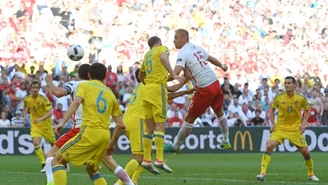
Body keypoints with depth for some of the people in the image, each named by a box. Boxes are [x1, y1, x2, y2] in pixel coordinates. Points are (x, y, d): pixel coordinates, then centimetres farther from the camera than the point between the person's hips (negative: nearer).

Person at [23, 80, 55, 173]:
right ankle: (43, 164, -12)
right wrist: (25, 116, 4)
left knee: (53, 143, 12)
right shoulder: (27, 99, -6)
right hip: (35, 125, 3)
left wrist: (41, 119, -41)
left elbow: (50, 112, -27)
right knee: (36, 143, -20)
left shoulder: (43, 99, -20)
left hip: (46, 124, -3)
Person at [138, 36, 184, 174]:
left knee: (150, 127, 8)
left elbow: (140, 76, 34)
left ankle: (146, 160, 5)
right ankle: (159, 160, -18)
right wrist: (173, 74, -27)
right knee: (160, 125, -10)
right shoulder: (162, 49, 4)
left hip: (147, 90, 7)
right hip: (158, 88, -7)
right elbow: (163, 58, -21)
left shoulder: (147, 55, 23)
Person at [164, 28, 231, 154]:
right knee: (219, 112, 28)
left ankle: (176, 146, 13)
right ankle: (226, 141, 39)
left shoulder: (183, 53, -14)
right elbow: (211, 59, 28)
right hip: (215, 83, 8)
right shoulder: (197, 48, 10)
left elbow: (176, 73, -28)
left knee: (189, 118, 4)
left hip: (205, 89, -8)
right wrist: (222, 66, 46)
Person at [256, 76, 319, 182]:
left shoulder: (301, 98, -8)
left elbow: (307, 110, 9)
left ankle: (311, 174, 25)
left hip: (295, 129, 0)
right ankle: (262, 173, -20)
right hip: (280, 128, 0)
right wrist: (273, 124, -2)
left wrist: (304, 123, -5)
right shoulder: (279, 97, -8)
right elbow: (272, 109, 9)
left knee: (305, 151, 0)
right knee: (269, 146, -22)